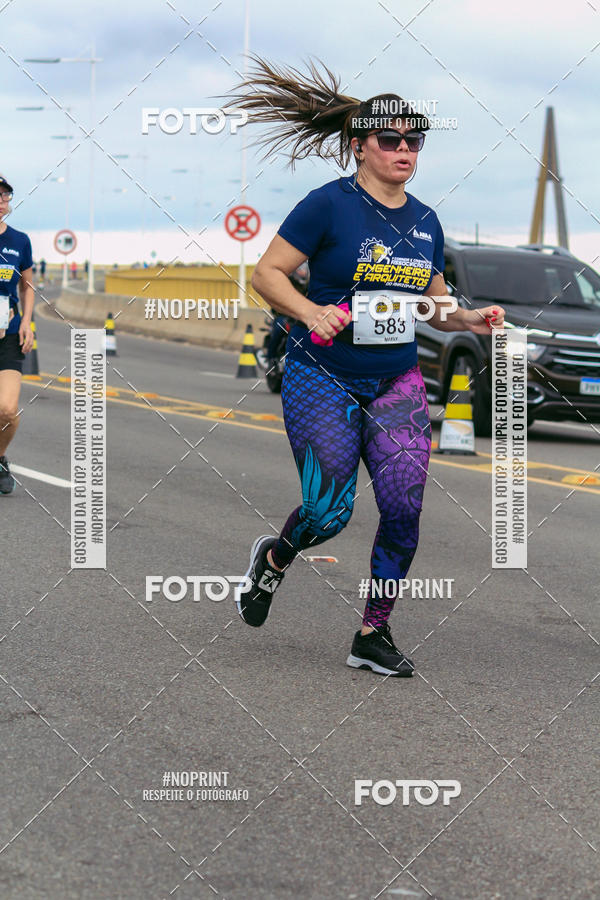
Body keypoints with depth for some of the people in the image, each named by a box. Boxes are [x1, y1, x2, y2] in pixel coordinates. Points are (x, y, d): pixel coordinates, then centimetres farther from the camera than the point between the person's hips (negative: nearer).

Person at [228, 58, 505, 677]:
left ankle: (373, 637, 10)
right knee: (328, 513, -9)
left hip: (396, 385, 5)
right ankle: (273, 558, 27)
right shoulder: (329, 205, -9)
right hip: (323, 380, -5)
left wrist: (469, 319, 0)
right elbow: (266, 273, -9)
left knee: (404, 512, -5)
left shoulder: (425, 221, 9)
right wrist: (311, 312, -26)